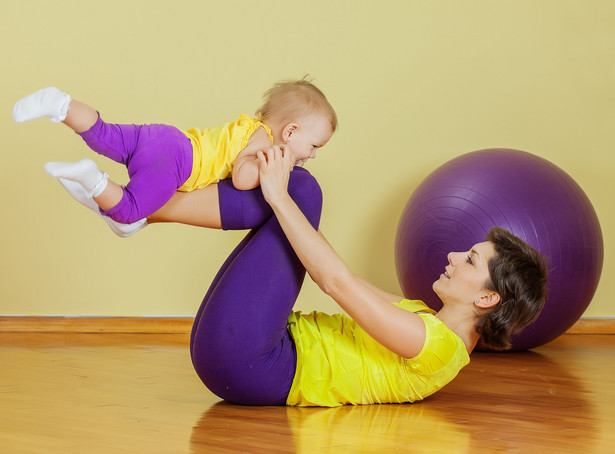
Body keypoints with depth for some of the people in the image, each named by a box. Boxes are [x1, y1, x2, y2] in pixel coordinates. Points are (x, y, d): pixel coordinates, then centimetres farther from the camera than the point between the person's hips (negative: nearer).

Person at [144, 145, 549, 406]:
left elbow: (339, 282, -19)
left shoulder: (436, 346, -13)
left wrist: (279, 198, -16)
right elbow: (345, 283, 22)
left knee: (301, 189, -14)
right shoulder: (425, 320, 16)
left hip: (245, 359, -9)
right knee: (296, 190, 8)